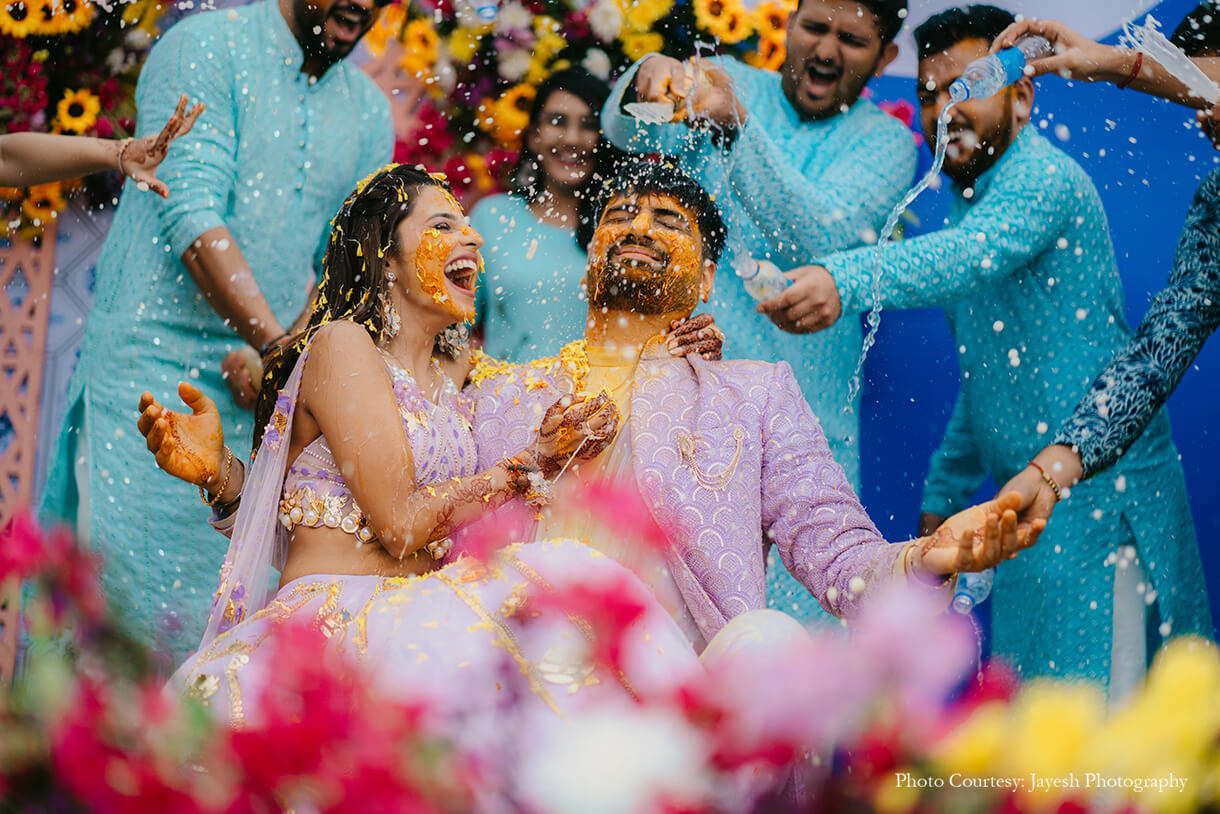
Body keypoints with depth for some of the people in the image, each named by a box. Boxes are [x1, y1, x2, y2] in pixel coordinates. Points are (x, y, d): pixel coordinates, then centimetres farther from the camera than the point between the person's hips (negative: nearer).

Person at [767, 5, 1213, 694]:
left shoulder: (1044, 178, -12)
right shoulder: (974, 200, 19)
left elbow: (971, 255, -36)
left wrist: (844, 280, -51)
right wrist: (944, 495, 25)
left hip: (1096, 497, -10)